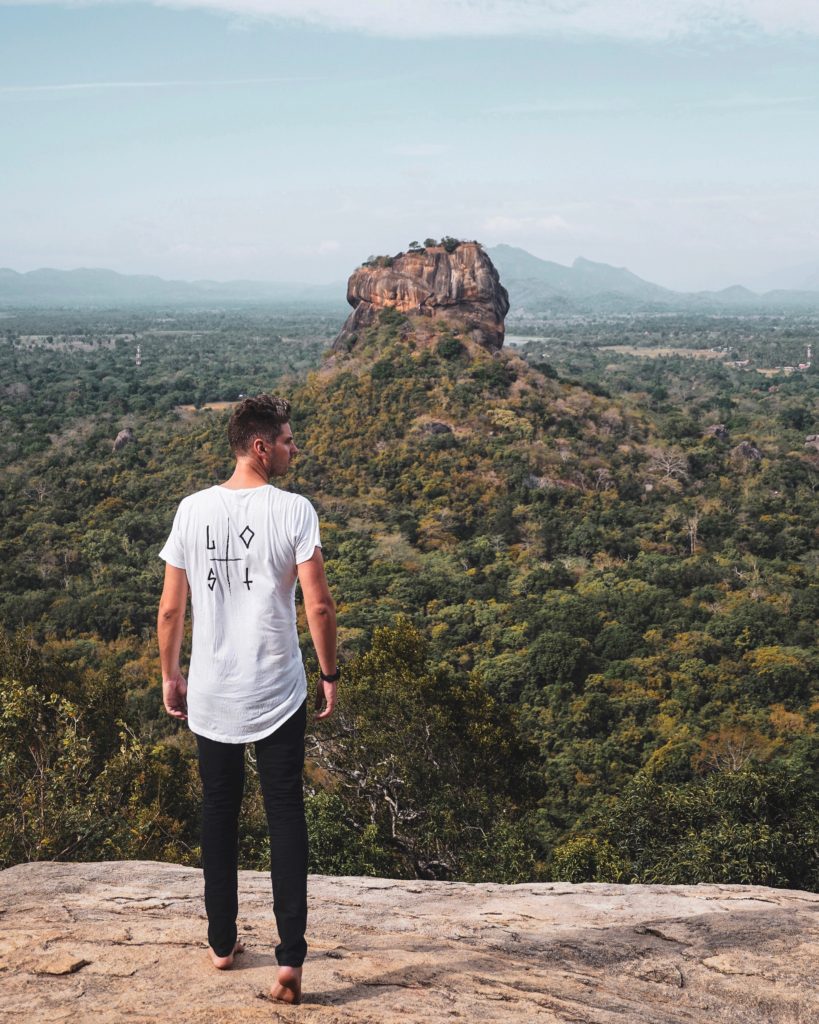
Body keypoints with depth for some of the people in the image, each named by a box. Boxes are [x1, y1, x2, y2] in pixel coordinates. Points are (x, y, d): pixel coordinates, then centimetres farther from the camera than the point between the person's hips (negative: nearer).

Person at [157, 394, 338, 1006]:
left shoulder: (193, 510, -2)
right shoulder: (294, 511, -12)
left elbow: (170, 610, 2)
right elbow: (319, 606, -14)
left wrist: (170, 677, 14)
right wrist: (330, 674, -1)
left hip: (210, 696, 3)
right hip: (278, 696, -3)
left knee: (219, 811, 17)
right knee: (286, 817, 6)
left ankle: (222, 943, 29)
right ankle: (291, 960, 3)